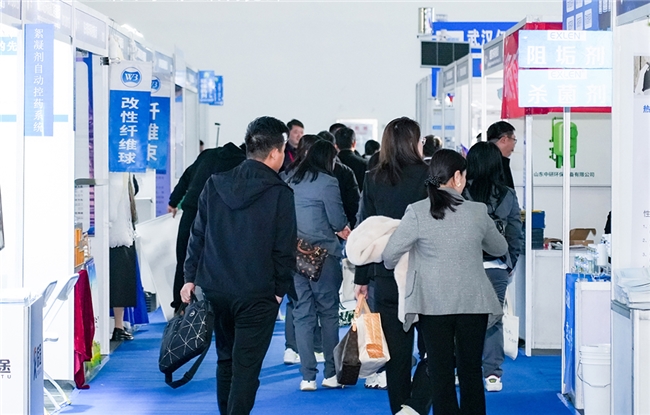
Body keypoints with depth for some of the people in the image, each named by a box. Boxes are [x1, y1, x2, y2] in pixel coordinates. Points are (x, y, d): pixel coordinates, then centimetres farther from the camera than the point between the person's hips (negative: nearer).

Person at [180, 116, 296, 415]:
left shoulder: (215, 185, 3)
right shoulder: (280, 194, -9)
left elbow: (197, 236, 6)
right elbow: (285, 250, -7)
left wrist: (190, 277, 13)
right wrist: (280, 289, 5)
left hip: (214, 289, 5)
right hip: (257, 295, -5)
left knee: (226, 359, 20)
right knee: (246, 367, -1)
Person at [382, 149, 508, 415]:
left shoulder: (417, 213, -9)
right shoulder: (477, 213, -3)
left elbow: (389, 255, -8)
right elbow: (500, 248, 13)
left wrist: (391, 268, 15)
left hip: (433, 304, -1)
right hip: (473, 303, 1)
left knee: (440, 371, 6)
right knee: (471, 371, 11)